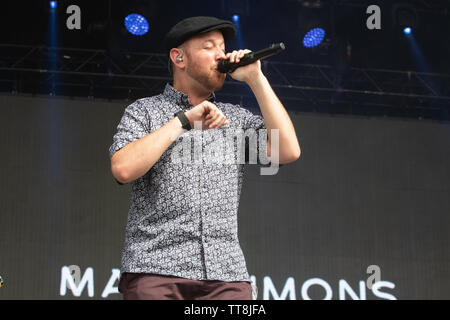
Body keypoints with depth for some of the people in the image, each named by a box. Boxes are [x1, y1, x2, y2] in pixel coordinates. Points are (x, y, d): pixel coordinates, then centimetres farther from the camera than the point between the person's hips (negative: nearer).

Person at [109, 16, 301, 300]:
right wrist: (184, 119, -5)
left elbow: (288, 151, 3)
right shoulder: (143, 111, 10)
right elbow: (123, 169, -8)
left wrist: (255, 78, 5)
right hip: (155, 269, -2)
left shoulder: (236, 117, 19)